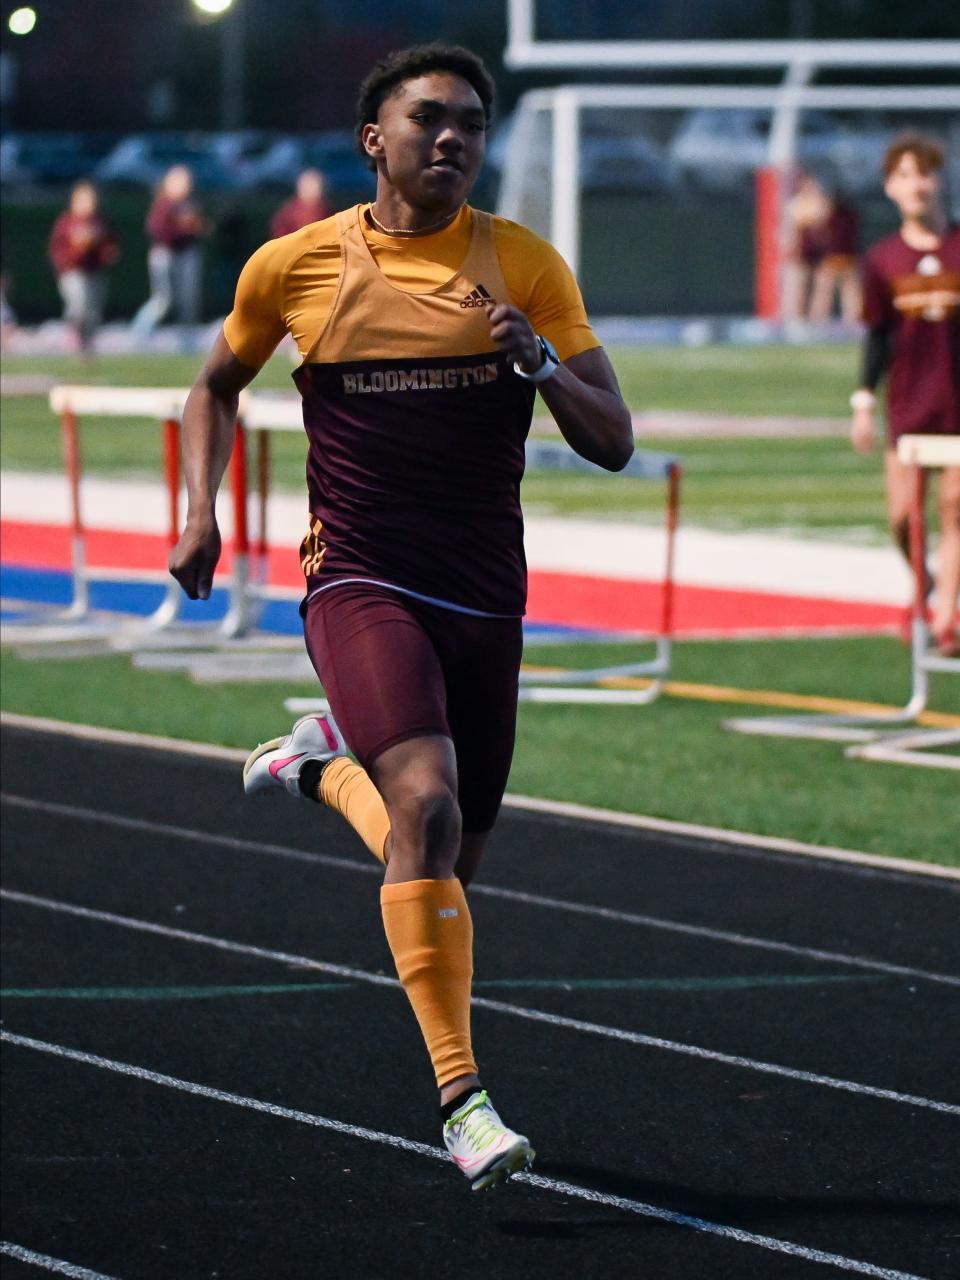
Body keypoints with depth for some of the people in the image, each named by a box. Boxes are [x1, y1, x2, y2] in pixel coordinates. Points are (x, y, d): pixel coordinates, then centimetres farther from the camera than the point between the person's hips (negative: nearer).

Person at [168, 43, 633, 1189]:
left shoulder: (526, 267, 1)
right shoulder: (294, 267, 0)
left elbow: (612, 442, 0)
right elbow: (218, 385, 19)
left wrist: (539, 362, -19)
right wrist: (201, 512, 4)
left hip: (486, 598, 3)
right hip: (361, 584, -3)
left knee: (452, 854, 13)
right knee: (428, 808, -25)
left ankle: (324, 766, 47)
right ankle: (462, 1098, -24)